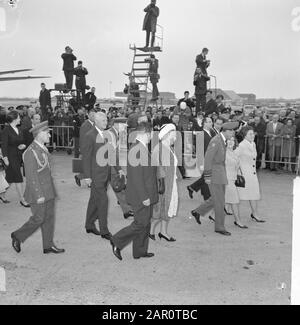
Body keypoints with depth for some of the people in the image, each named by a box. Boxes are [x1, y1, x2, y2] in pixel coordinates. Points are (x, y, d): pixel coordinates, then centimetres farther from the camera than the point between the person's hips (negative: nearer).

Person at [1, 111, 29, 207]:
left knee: (10, 178, 14)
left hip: (19, 156, 7)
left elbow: (23, 141, 17)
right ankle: (22, 199, 0)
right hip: (11, 157, -7)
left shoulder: (19, 130, 9)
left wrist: (23, 145, -5)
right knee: (18, 178, -6)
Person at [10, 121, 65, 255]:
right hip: (38, 193, -9)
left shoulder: (43, 149, 9)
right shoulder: (31, 152, -19)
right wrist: (39, 195, -20)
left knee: (49, 217, 11)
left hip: (49, 191, 9)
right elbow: (31, 176, -20)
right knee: (38, 219, 1)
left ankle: (48, 245, 20)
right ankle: (18, 236, 23)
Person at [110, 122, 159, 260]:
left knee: (145, 223, 17)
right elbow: (136, 178, -25)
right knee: (141, 223, -1)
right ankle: (117, 242, 13)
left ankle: (140, 251, 28)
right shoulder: (137, 150, -22)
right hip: (141, 196, -10)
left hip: (146, 194, 10)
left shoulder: (141, 148, 10)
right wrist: (144, 197, -22)